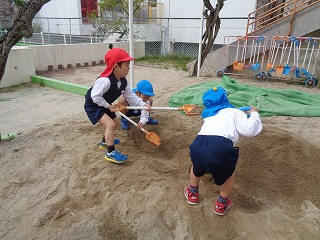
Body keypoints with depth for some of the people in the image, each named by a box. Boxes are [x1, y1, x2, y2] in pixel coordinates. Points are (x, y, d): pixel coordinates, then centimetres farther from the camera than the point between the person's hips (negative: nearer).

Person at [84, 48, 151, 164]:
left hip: (104, 105, 10)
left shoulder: (123, 81, -8)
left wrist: (143, 104, -16)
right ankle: (110, 152, -11)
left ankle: (105, 141, 42)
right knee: (110, 124, -21)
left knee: (116, 122, 19)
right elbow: (95, 96, -31)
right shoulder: (104, 81, -36)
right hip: (93, 105, -9)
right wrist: (108, 106, -22)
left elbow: (130, 95, -6)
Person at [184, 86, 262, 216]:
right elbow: (250, 130, 6)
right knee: (229, 173, 29)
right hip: (220, 148, -4)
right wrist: (254, 114, 25)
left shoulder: (208, 115, 32)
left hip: (199, 145, 4)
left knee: (196, 166, 38)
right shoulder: (233, 112, 18)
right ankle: (222, 204, 42)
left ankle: (192, 194, 55)